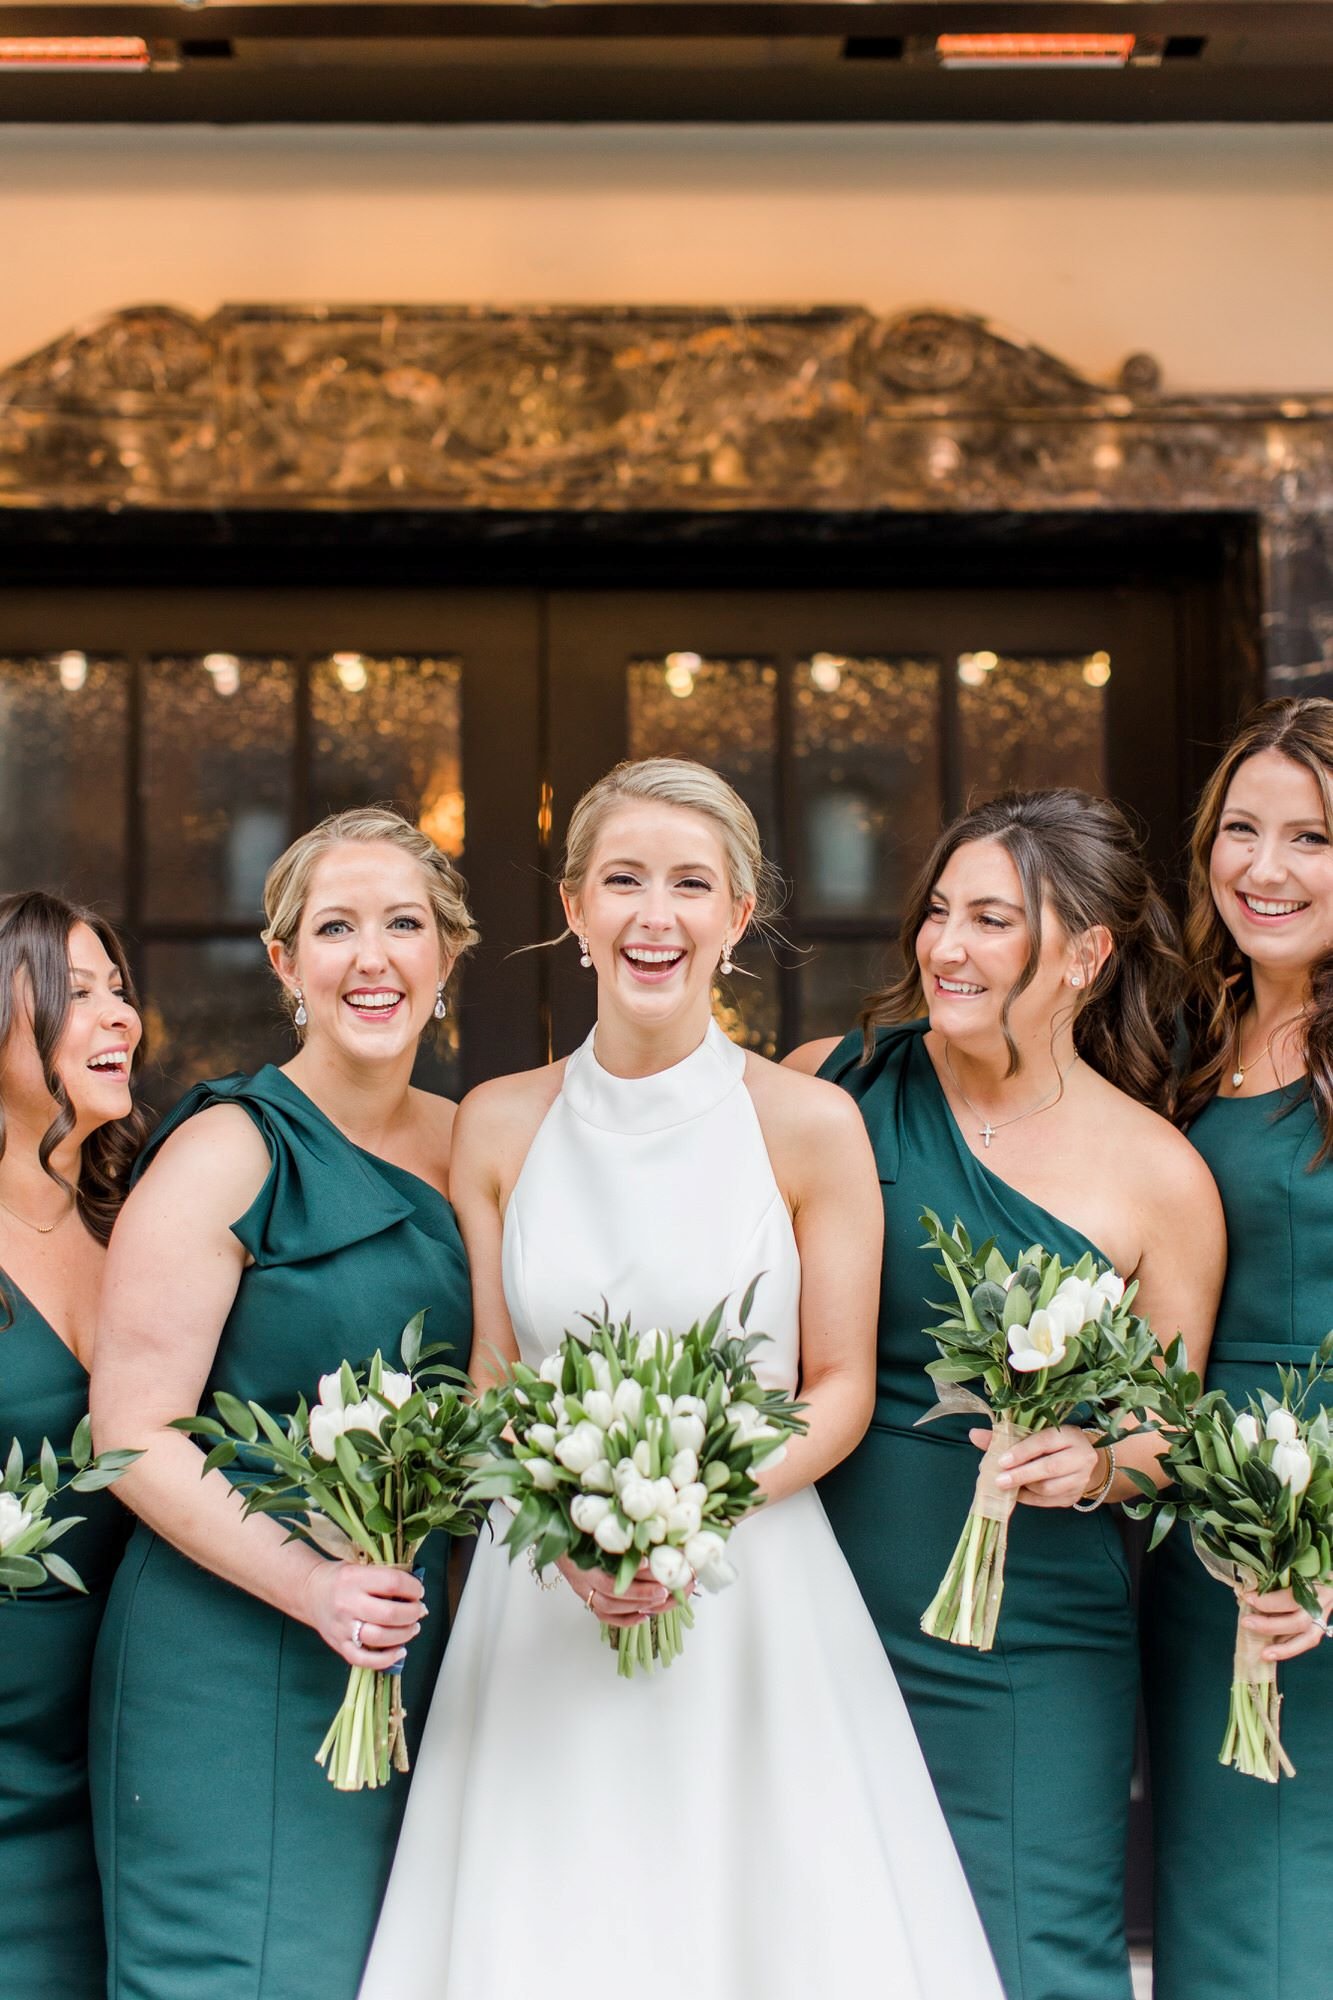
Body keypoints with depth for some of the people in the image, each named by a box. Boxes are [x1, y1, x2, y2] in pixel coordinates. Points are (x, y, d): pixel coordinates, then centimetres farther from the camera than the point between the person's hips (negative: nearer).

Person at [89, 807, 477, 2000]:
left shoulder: (472, 1146, 7)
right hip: (235, 1667, -6)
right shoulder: (230, 1153, -10)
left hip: (426, 1666, 6)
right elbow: (135, 1431, -14)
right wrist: (314, 1587, -24)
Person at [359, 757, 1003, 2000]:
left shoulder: (810, 1127, -4)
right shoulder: (500, 1126, 2)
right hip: (545, 1599, 2)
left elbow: (841, 1385, -1)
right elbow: (489, 1379, 6)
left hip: (754, 1591, -1)